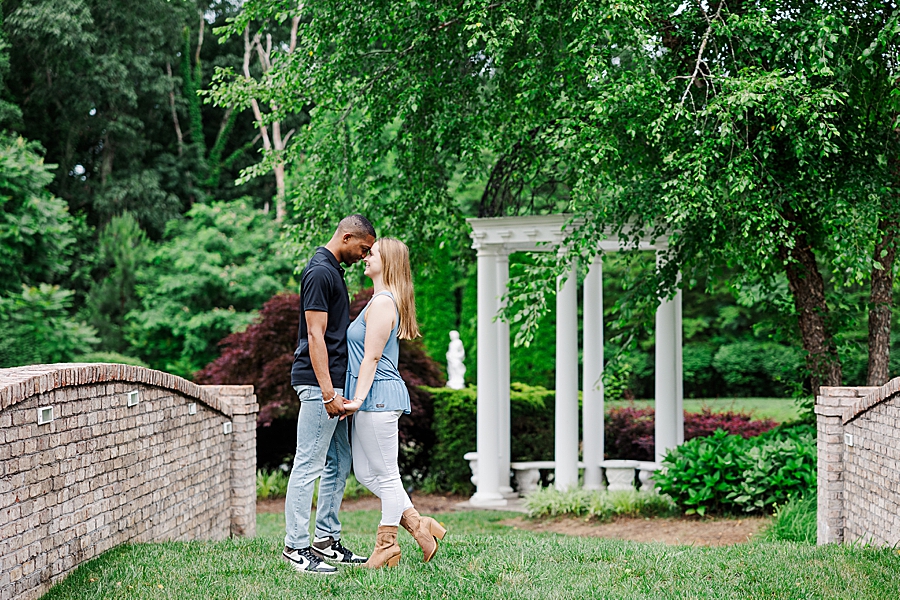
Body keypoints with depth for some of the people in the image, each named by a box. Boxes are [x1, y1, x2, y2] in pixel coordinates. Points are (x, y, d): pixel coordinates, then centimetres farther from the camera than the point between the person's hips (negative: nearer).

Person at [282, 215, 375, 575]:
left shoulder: (333, 271, 17)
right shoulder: (319, 272, -15)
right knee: (309, 464, -7)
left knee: (339, 463, 13)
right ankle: (295, 548, -4)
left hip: (332, 383, 11)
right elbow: (315, 335, -20)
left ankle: (326, 541, 18)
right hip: (318, 383, -11)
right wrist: (328, 392, -23)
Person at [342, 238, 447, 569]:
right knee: (365, 473, 12)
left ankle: (386, 547, 7)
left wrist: (359, 399, -19)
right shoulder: (385, 301, 18)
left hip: (379, 395, -10)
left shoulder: (382, 303, -13)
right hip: (376, 397, 10)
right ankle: (418, 524, 15)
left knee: (385, 474, -1)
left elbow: (372, 357, -17)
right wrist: (358, 399, 25)